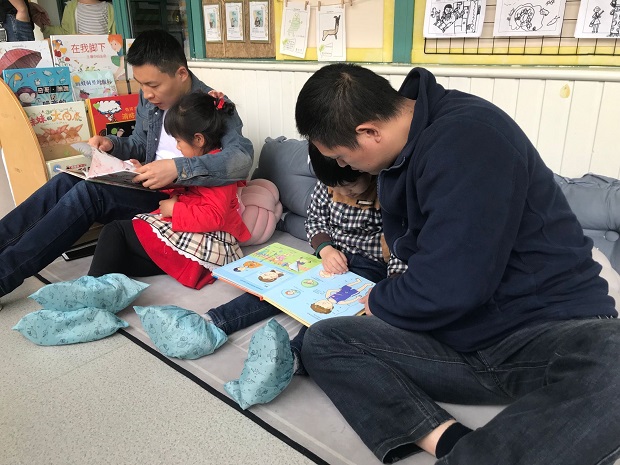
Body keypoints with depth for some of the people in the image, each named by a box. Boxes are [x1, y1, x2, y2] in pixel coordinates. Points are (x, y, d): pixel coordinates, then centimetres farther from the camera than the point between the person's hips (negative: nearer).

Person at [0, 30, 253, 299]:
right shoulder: (149, 98, 5)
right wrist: (112, 144, -2)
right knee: (65, 182, -11)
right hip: (149, 186, 8)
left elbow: (242, 158, -36)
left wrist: (177, 168, -45)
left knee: (89, 194, -25)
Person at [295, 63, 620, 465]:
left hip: (555, 326, -7)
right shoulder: (403, 147, 9)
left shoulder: (467, 137, -19)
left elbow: (447, 288, -23)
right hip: (462, 337, 8)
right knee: (322, 342, -7)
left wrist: (379, 304, -5)